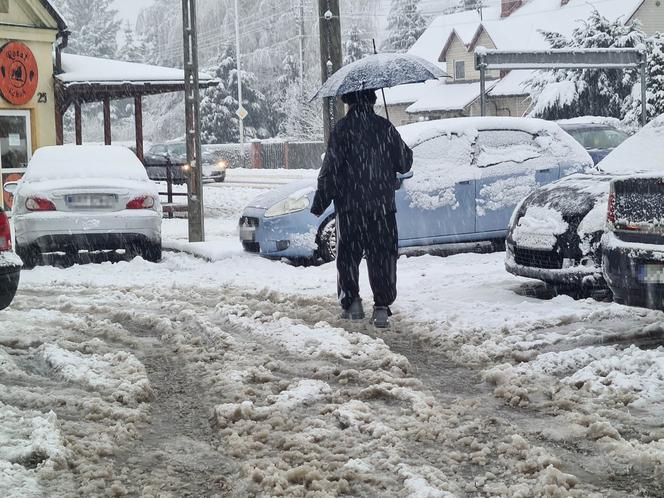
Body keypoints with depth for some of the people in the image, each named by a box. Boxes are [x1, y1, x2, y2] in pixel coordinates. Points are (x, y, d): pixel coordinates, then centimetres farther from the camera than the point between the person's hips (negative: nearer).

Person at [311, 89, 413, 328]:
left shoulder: (342, 129, -6)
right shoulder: (385, 128, 2)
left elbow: (330, 170, -9)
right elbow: (404, 163, 8)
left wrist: (319, 204, -1)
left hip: (349, 206, -2)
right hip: (383, 206, 2)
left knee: (347, 257, 12)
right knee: (382, 258, 5)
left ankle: (351, 301, 10)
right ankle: (382, 308, 0)